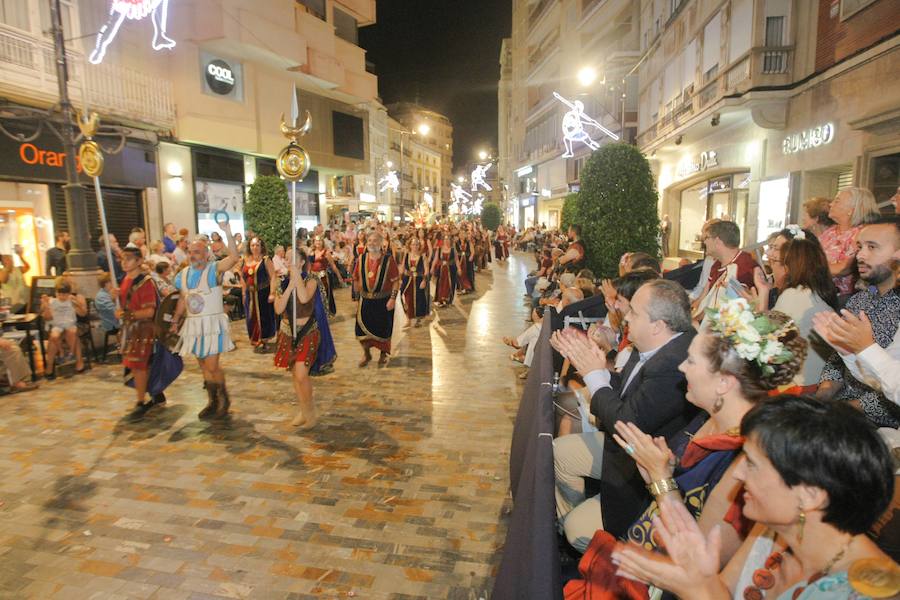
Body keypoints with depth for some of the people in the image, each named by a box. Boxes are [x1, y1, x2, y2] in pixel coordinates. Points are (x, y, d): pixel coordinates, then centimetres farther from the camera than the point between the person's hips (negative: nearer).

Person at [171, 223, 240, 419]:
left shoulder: (214, 269, -9)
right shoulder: (184, 274, 9)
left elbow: (234, 257, -27)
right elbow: (183, 299, 18)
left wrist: (228, 233, -33)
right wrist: (175, 321, 15)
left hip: (212, 323, -6)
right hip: (193, 325, 6)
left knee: (212, 366, -8)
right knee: (203, 365, 12)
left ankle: (224, 398, 15)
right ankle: (212, 401, 25)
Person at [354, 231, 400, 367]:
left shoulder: (388, 260, -9)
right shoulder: (361, 259, 1)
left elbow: (396, 280, -10)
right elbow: (356, 278, 10)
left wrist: (393, 298, -16)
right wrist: (359, 291, 5)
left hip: (384, 301, -3)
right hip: (366, 300, 3)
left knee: (383, 329, 7)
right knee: (362, 327, 3)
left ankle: (384, 355, 28)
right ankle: (366, 354, 25)